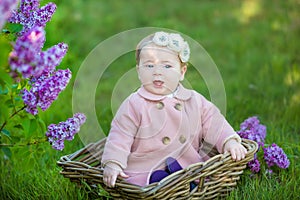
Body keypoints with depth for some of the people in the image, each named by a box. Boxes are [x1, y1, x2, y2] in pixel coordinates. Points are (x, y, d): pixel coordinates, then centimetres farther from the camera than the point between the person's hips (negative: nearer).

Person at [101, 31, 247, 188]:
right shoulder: (134, 105, -1)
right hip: (144, 173, -4)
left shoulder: (195, 101, 10)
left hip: (189, 167, 4)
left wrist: (229, 141, -5)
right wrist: (112, 164, -14)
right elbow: (120, 137, -2)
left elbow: (213, 122, 13)